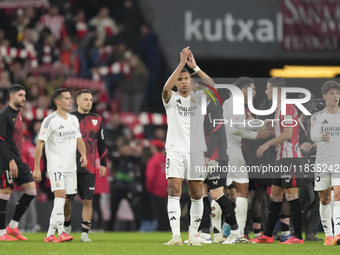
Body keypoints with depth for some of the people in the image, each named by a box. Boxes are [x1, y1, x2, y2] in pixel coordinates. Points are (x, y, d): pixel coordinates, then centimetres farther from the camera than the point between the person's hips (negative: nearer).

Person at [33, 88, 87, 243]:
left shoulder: (73, 119, 13)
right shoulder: (50, 120, -9)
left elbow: (78, 139, 18)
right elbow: (40, 143, -10)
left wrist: (83, 154, -4)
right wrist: (36, 168, -14)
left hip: (71, 166, 7)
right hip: (56, 166, -7)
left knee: (61, 200, 6)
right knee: (60, 196, -19)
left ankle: (50, 234, 12)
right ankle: (61, 232, -24)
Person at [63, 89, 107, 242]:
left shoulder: (97, 120, 9)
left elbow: (101, 144, 12)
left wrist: (103, 164, 6)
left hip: (89, 168, 1)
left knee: (87, 201, -4)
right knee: (66, 200, 2)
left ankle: (85, 233, -1)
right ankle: (67, 226, 26)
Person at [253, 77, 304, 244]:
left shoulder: (287, 108, -12)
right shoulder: (279, 108, 19)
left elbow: (287, 134, -20)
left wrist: (268, 144, -15)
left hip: (290, 158, -10)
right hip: (282, 159, 10)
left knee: (292, 196, -10)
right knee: (275, 197, 12)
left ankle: (298, 237, -9)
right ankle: (268, 235, 15)